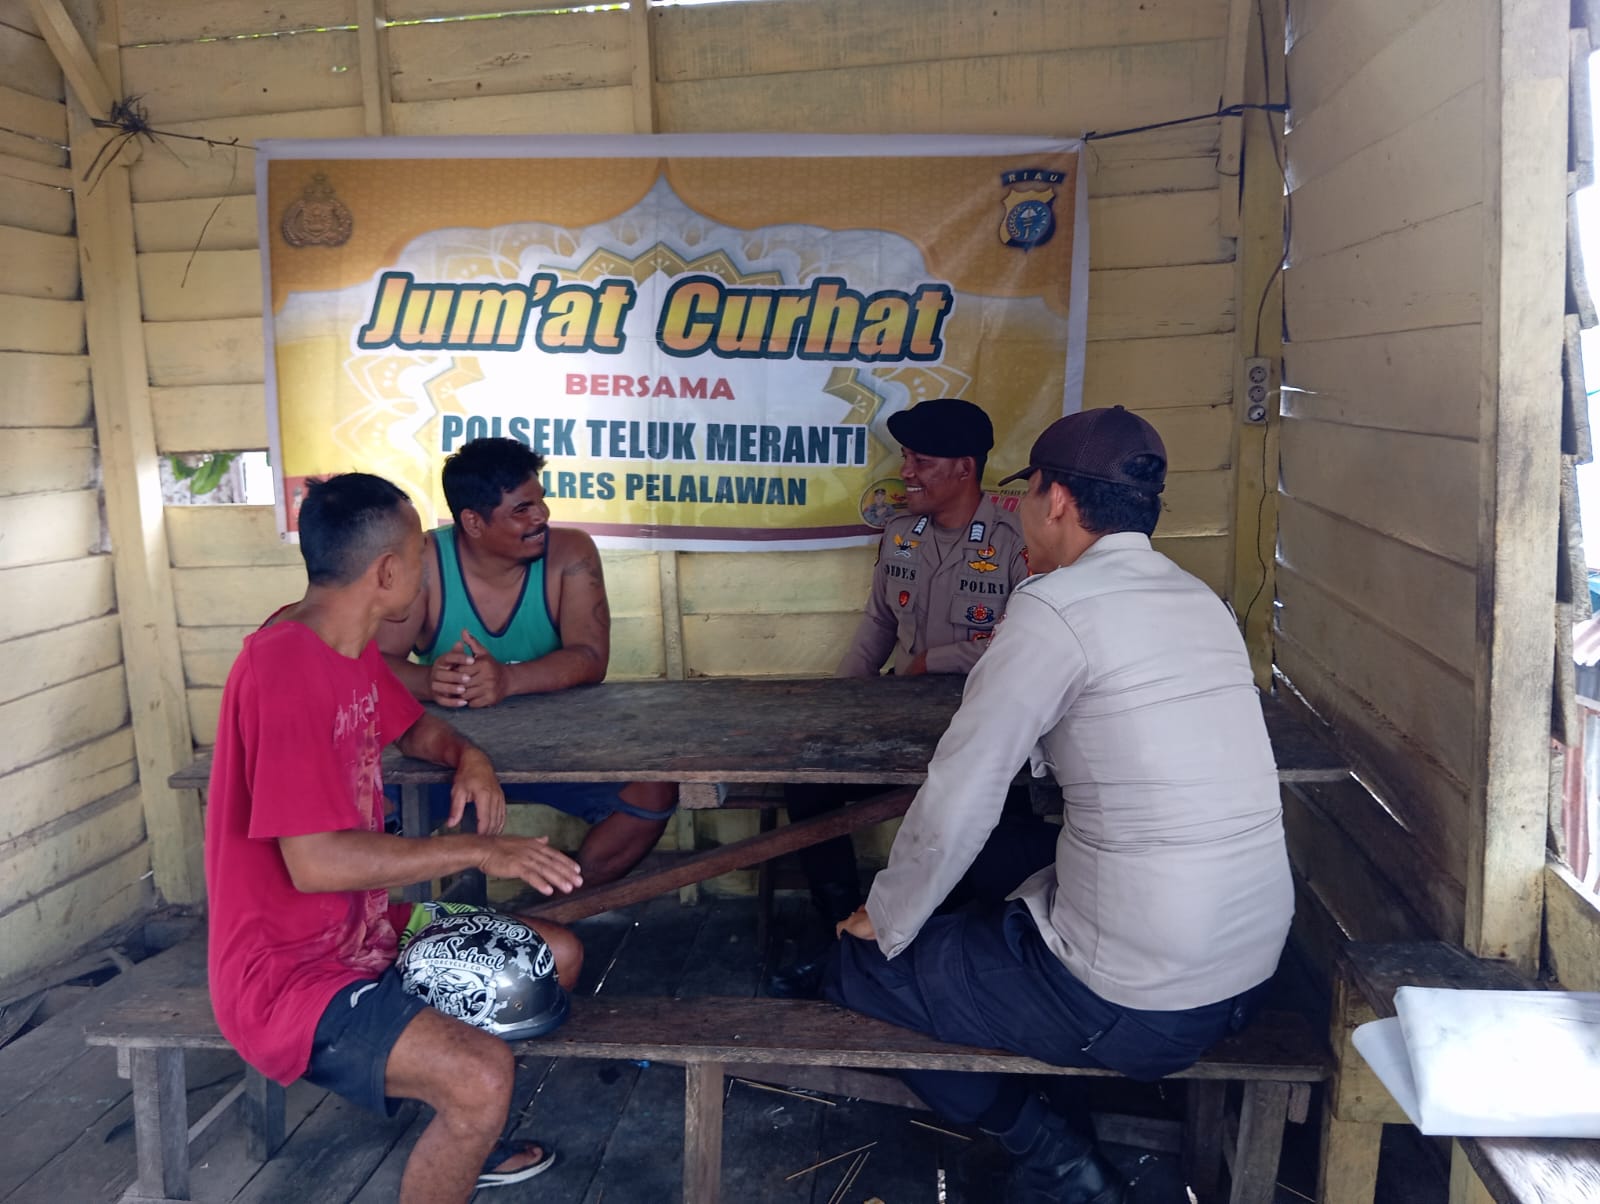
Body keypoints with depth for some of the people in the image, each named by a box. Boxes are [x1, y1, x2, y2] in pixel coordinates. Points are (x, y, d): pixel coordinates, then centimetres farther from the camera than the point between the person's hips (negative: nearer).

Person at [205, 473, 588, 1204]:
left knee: (558, 955, 13)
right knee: (482, 1077, -28)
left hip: (368, 925, 10)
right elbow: (314, 862, -30)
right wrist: (476, 852, -24)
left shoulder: (352, 648, 4)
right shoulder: (284, 668, -26)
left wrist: (467, 756, -1)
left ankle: (462, 1141, 29)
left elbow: (411, 726, 22)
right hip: (289, 971, -10)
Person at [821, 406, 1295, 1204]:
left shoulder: (1056, 605, -16)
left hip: (1132, 1003, -8)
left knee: (857, 967, 10)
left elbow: (956, 806, -14)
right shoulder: (1200, 600, 8)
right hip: (1249, 978, 8)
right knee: (1002, 907, 30)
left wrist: (884, 923, 1)